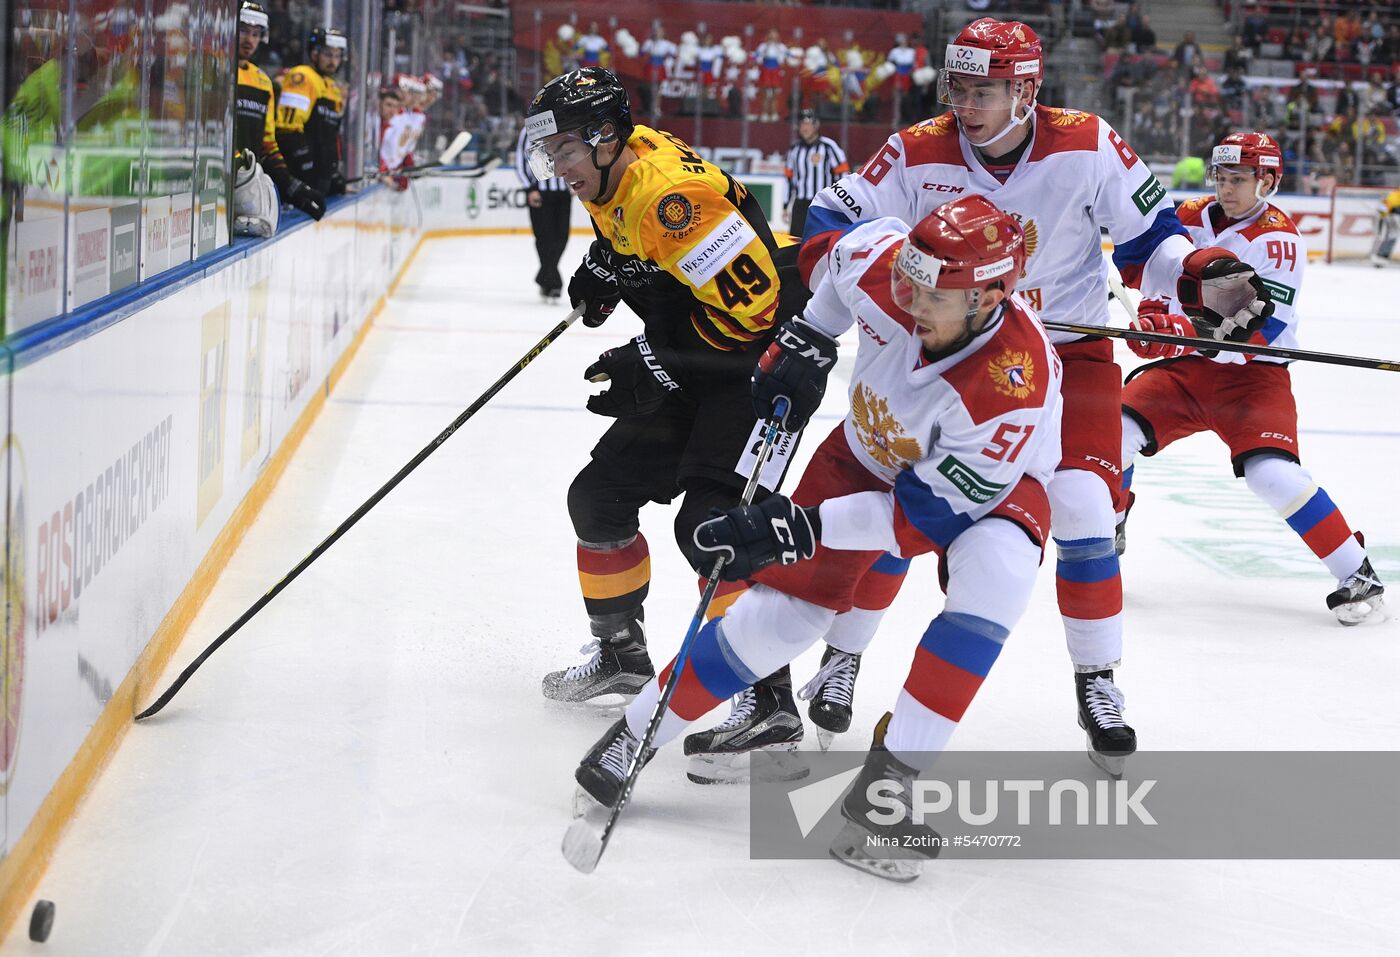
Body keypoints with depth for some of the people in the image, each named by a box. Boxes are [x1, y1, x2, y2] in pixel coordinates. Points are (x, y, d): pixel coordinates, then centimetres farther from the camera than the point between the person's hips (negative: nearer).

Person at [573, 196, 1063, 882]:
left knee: (995, 573, -35)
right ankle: (636, 734, 8)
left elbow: (930, 510, -33)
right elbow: (841, 249, -1)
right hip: (871, 451, 3)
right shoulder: (883, 262, -29)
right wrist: (806, 342, -3)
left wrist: (801, 526, -37)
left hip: (983, 481, -3)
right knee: (788, 601, -9)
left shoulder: (1011, 387, -41)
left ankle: (891, 776, -28)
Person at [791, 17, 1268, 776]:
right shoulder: (916, 155, -13)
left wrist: (1196, 271, -25)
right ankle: (843, 656, 19)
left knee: (1082, 507, -13)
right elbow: (831, 223, -10)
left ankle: (1097, 683, 4)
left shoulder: (1088, 147, -16)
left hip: (1070, 349, -1)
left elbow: (1147, 235, -6)